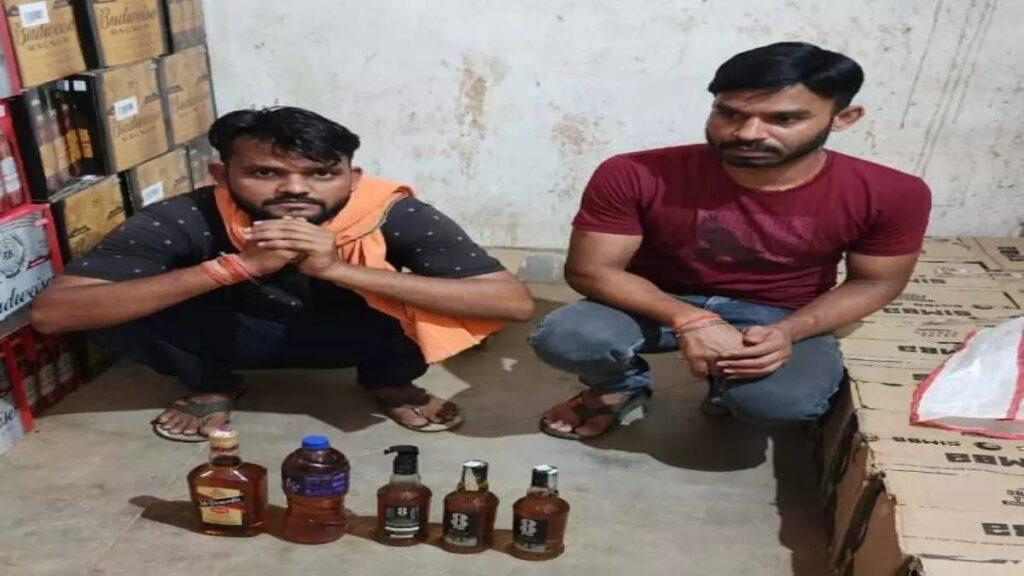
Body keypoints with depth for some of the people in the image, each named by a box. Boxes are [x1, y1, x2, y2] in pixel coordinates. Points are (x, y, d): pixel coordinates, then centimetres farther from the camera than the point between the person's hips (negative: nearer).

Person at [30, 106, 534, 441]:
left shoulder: (396, 216, -32)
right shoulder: (183, 220, -30)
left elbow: (515, 303, -41)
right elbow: (51, 313, -36)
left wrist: (339, 269, -46)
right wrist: (235, 266, -45)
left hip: (348, 337, 0)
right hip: (236, 335, 1)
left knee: (428, 305, -30)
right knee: (125, 308, -27)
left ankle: (389, 383, 4)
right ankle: (211, 387, 4)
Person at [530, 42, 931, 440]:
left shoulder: (889, 194, -17)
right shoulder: (635, 176, -23)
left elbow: (875, 282, -4)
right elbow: (590, 270, -17)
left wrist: (786, 333, -23)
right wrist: (690, 321, -31)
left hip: (779, 316, 1)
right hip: (660, 304, 0)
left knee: (782, 401, -31)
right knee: (563, 339, -28)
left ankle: (728, 386, 8)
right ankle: (621, 387, 9)